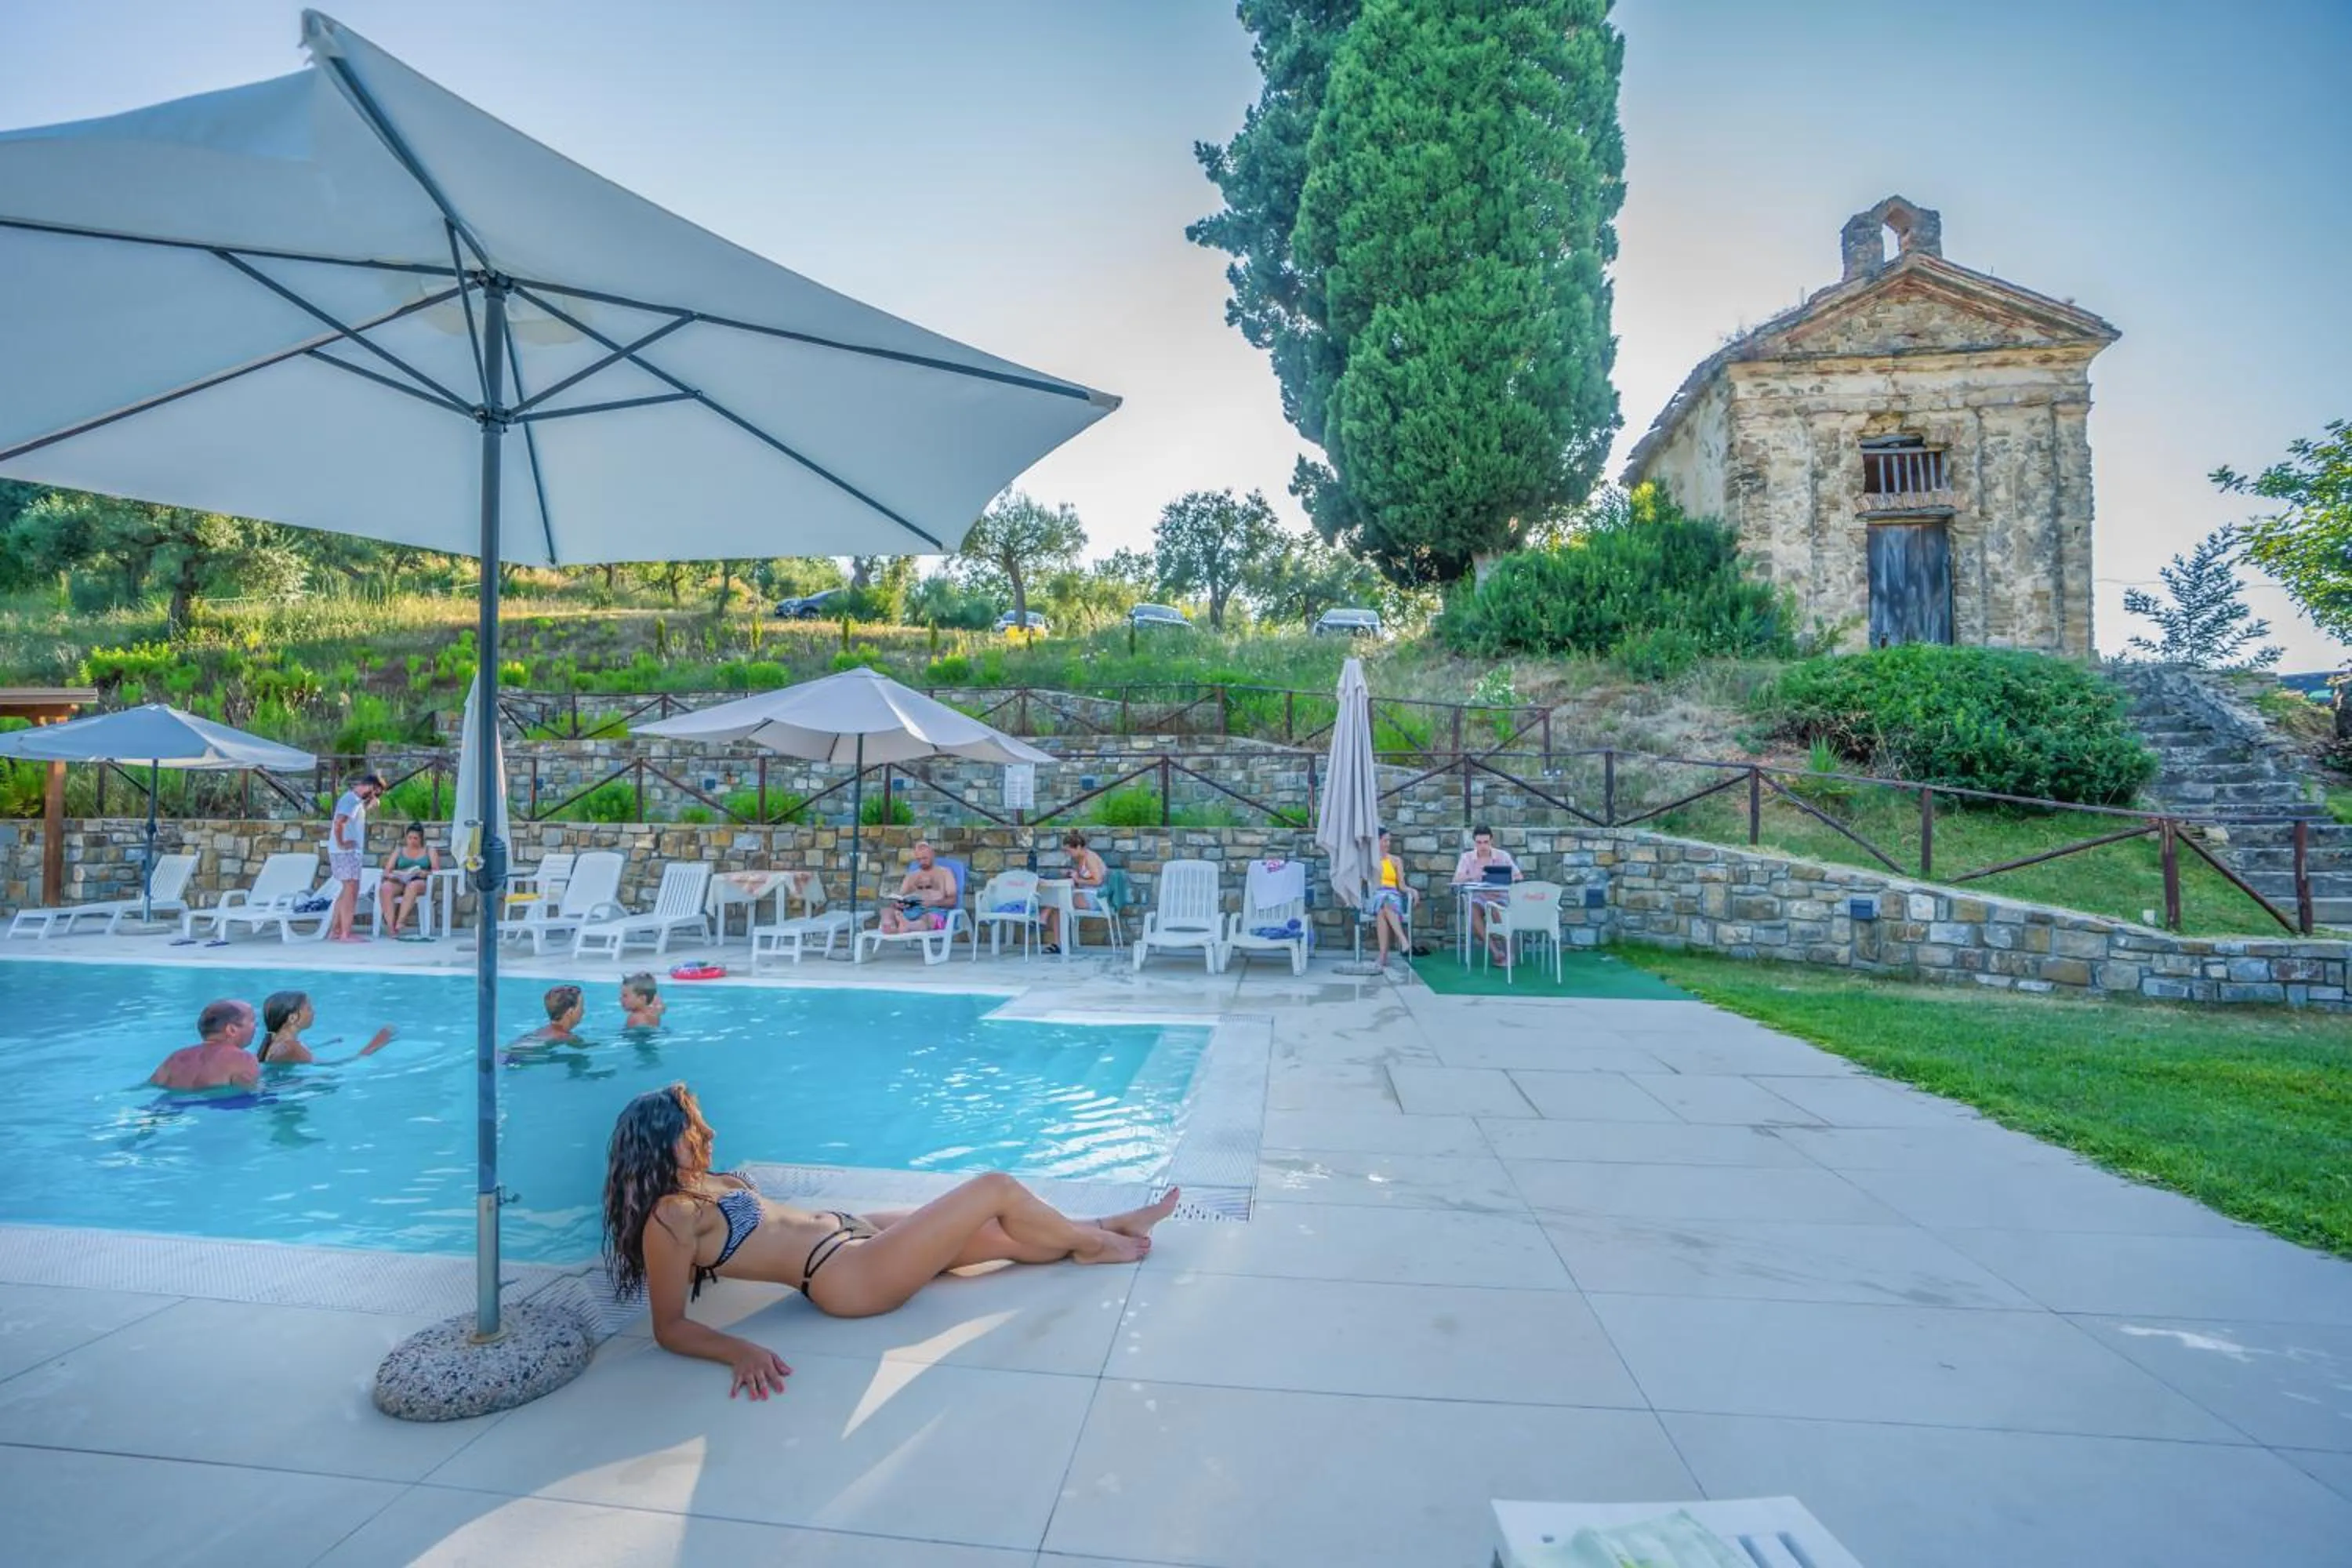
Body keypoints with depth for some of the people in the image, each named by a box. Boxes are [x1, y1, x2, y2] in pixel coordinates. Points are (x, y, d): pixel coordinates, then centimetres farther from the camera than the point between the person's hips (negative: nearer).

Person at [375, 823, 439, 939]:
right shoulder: (398, 851, 24)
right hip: (399, 882, 3)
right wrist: (391, 875, -10)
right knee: (385, 887, -33)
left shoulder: (430, 850, 17)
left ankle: (399, 923, -45)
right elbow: (387, 871, 13)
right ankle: (390, 926, -42)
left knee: (412, 886, -40)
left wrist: (425, 873, -17)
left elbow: (436, 870, 4)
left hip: (421, 882, -2)